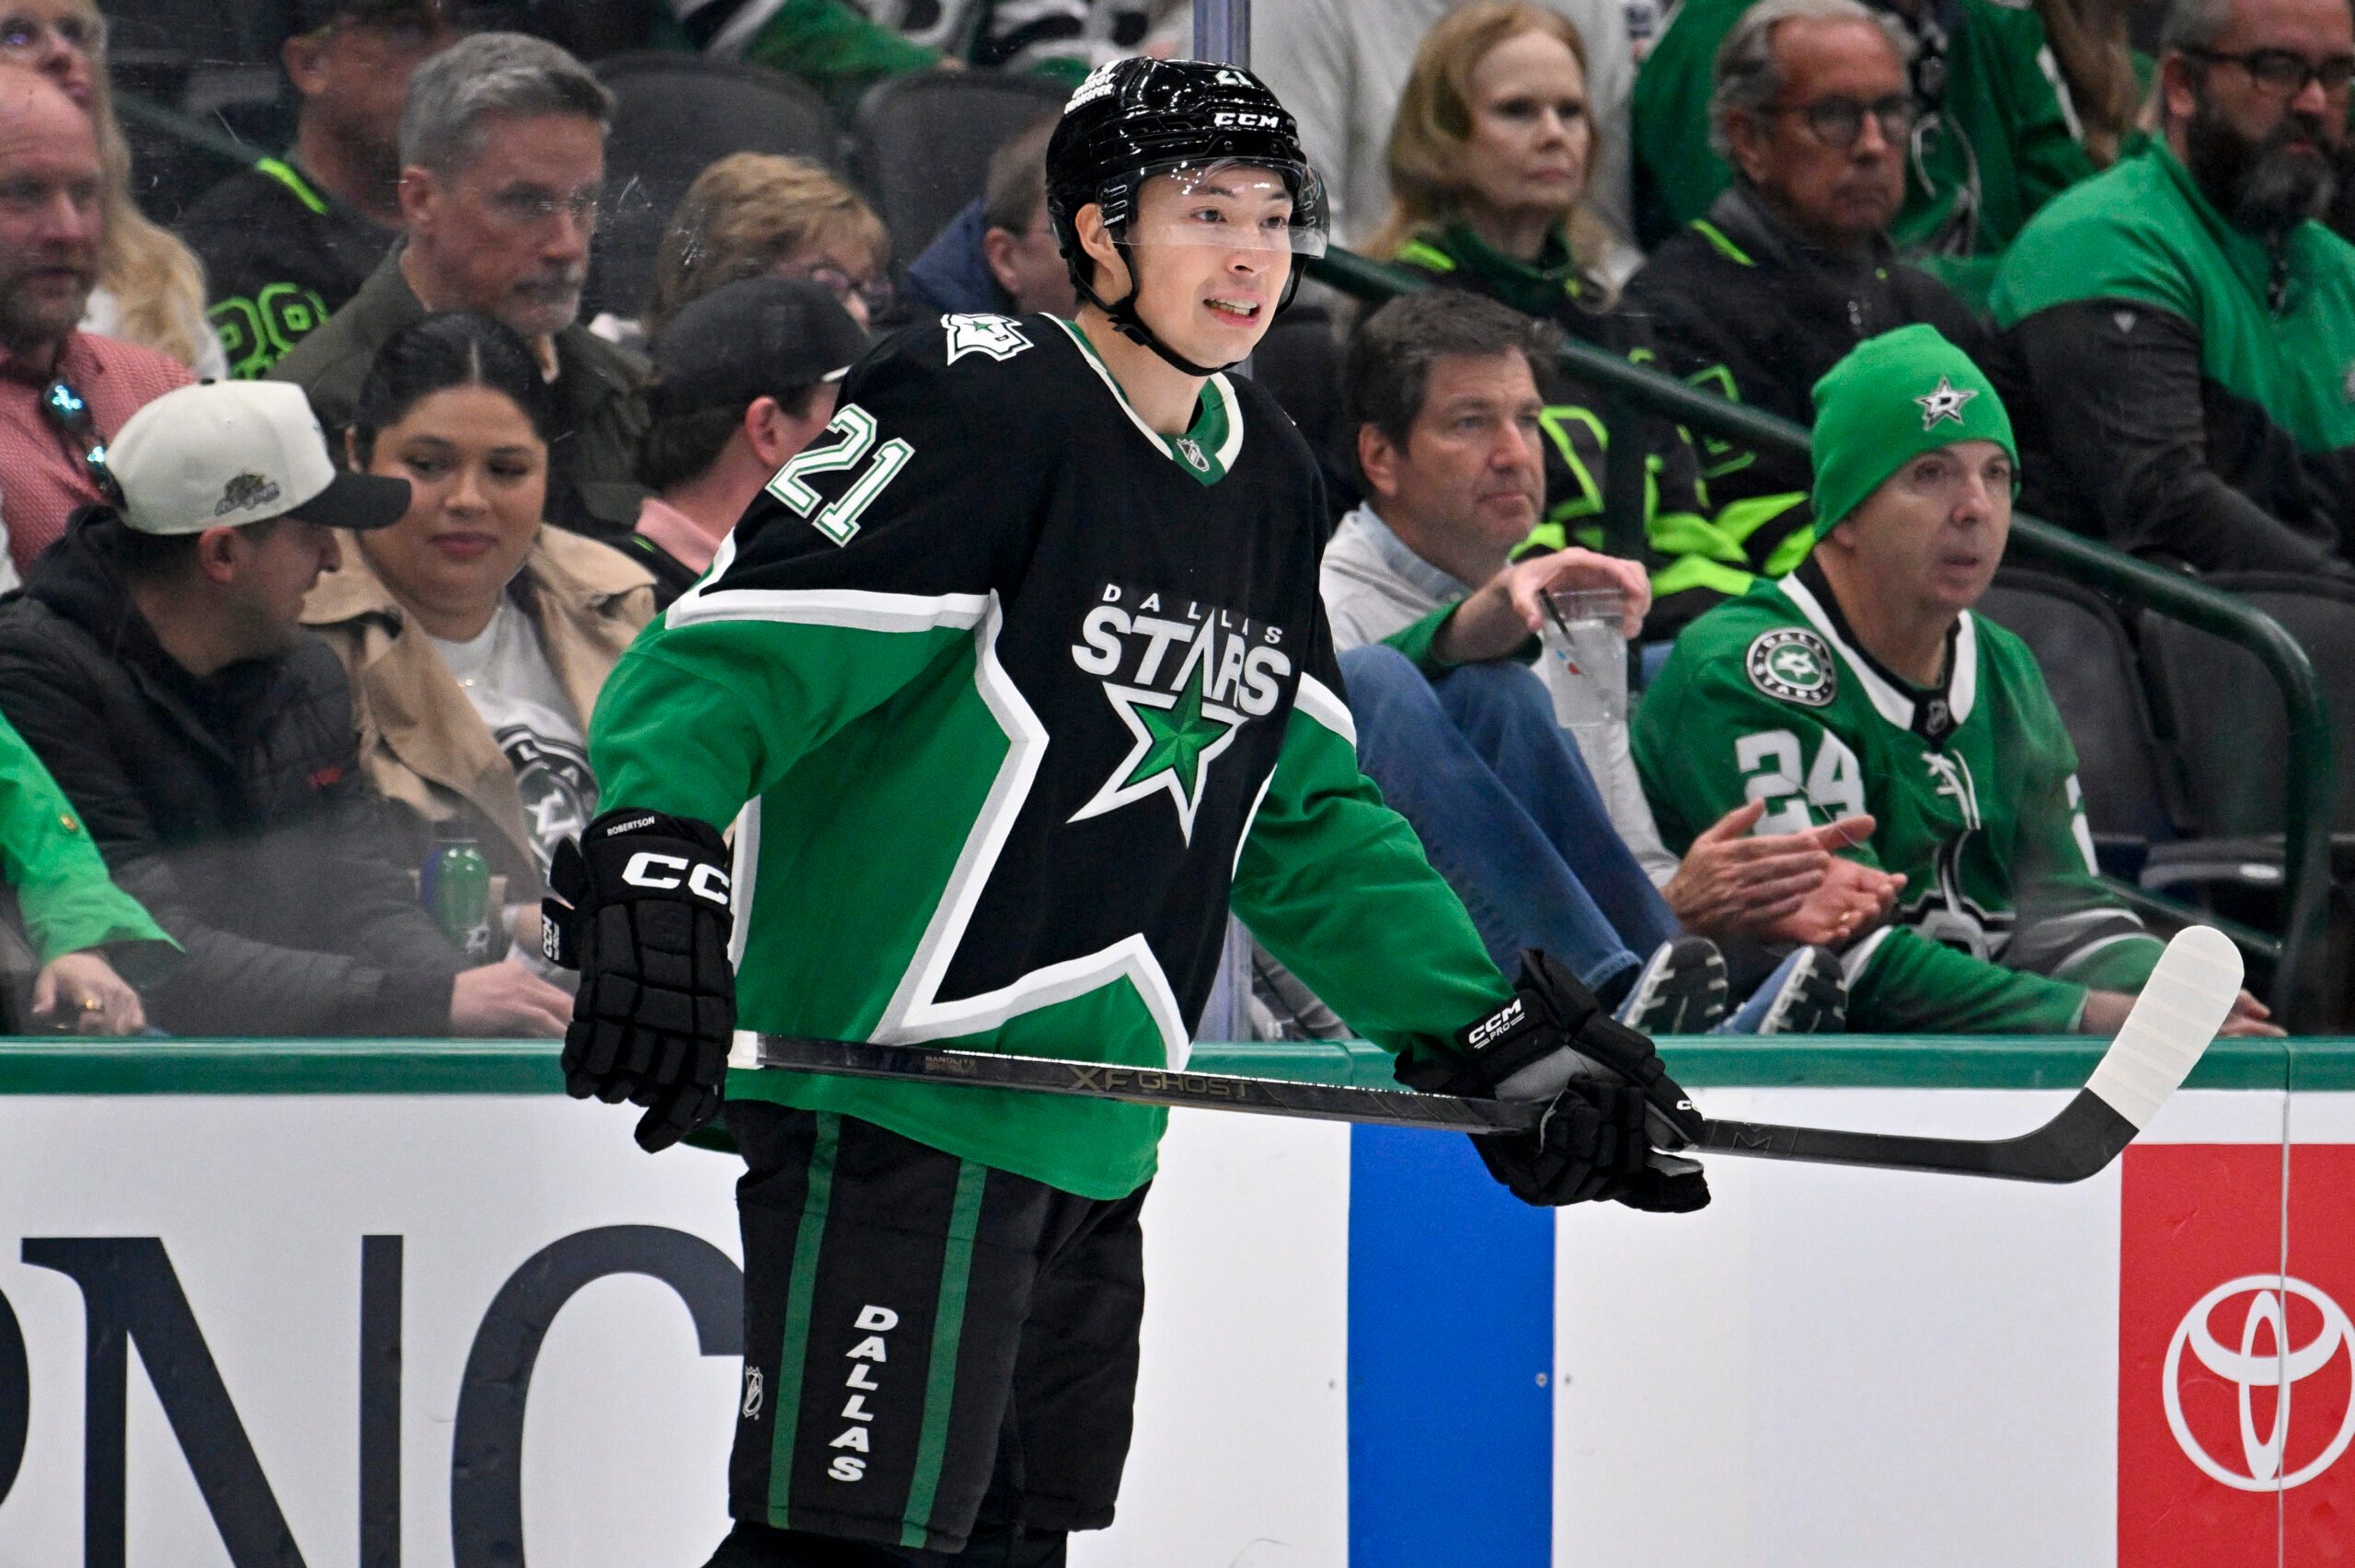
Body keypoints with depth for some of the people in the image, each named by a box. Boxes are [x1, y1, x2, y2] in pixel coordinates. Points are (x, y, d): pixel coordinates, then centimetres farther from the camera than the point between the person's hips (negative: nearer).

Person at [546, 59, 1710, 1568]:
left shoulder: (1269, 479, 16)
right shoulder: (980, 409, -11)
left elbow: (1308, 820, 22)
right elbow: (730, 658, -17)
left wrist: (1500, 1033, 16)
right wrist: (654, 872, -35)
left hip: (1093, 1143, 9)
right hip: (892, 1096, -9)